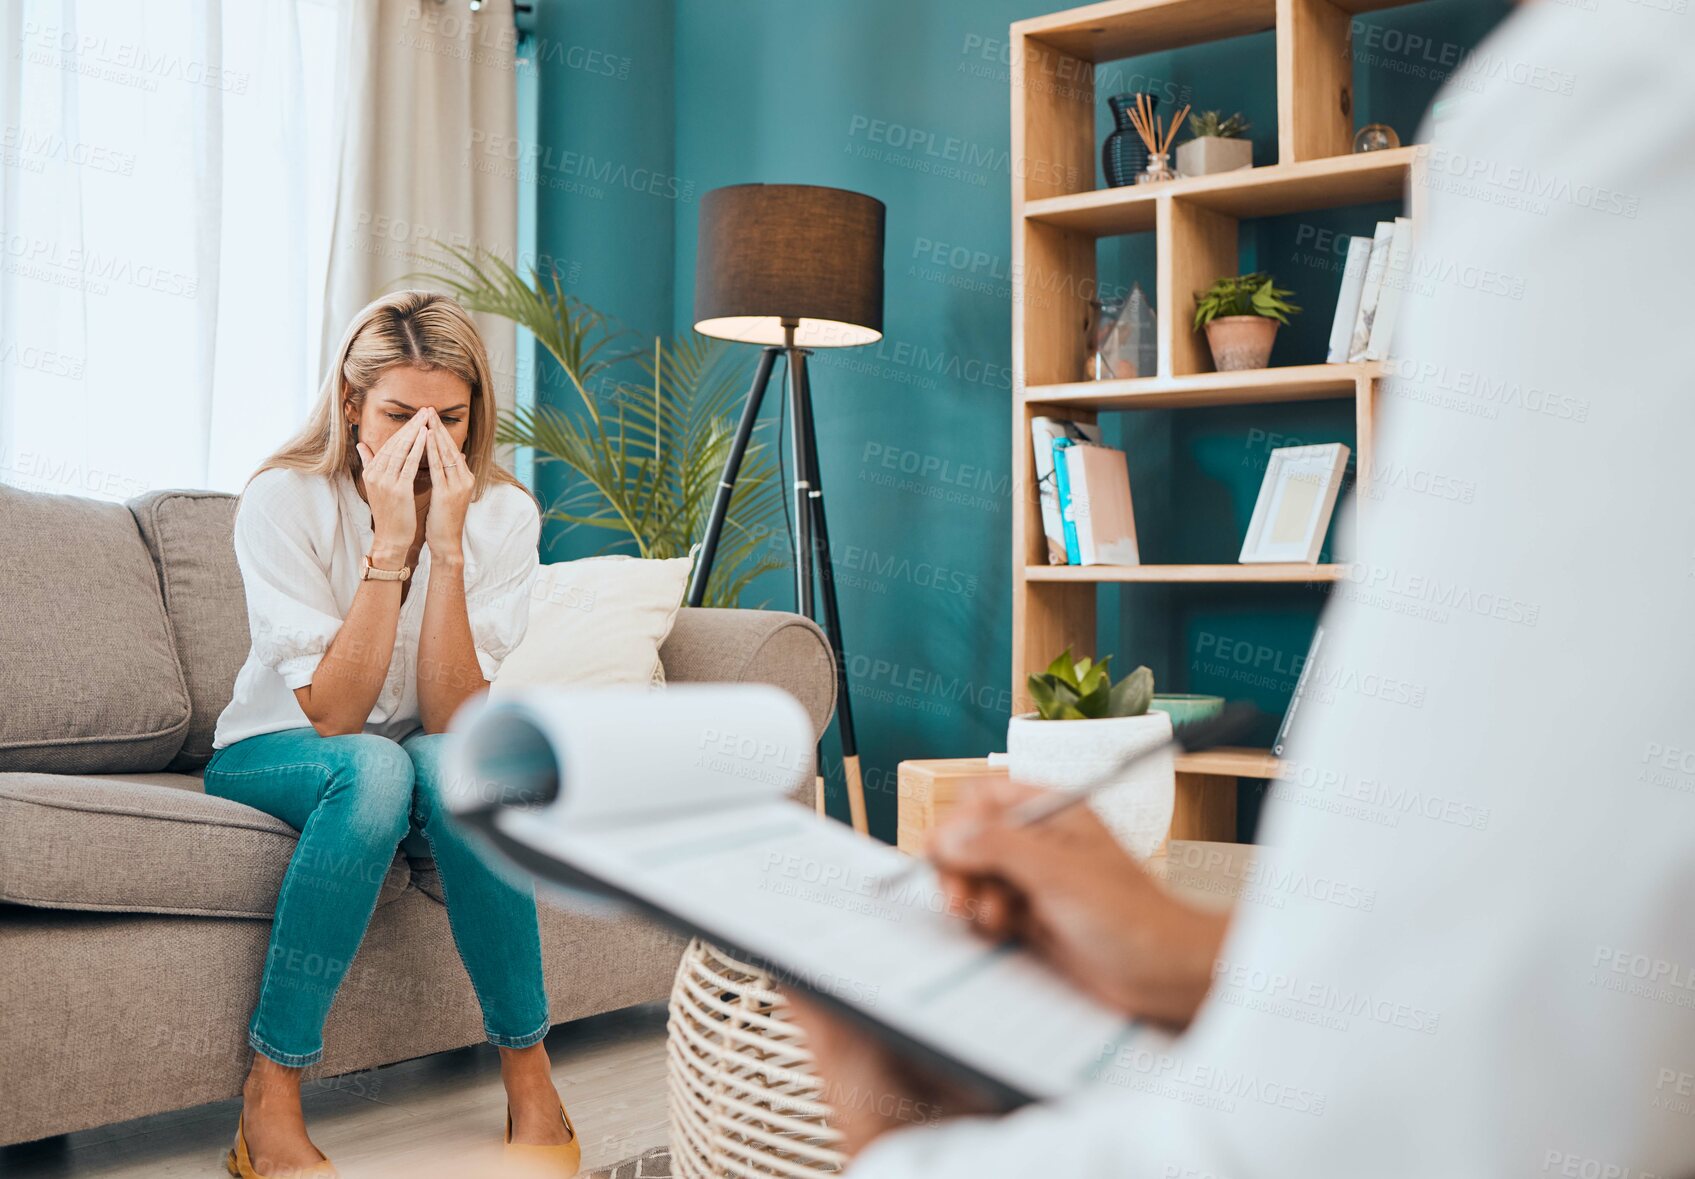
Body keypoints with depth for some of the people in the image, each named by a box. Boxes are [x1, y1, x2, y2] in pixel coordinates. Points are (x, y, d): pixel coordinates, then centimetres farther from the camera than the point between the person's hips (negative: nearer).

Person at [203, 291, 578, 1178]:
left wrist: (445, 545, -30)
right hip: (274, 757, -2)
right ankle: (270, 1103, -28)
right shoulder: (282, 499, -19)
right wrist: (389, 544, -32)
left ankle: (529, 1077, -23)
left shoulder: (503, 514, -13)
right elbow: (331, 716, -26)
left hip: (419, 759, 2)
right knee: (374, 769, -36)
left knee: (446, 765, -34)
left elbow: (452, 722, -22)